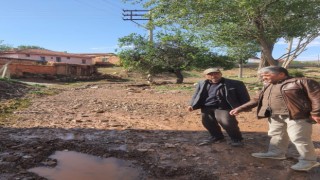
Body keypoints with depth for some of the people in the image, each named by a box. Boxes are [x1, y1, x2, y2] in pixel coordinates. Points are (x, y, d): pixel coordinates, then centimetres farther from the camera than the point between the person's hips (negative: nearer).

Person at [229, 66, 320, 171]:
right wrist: (241, 108, 14)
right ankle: (276, 153, 31)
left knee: (299, 138, -6)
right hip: (275, 116, 8)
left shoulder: (301, 82, -6)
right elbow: (257, 99, 21)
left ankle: (309, 160, 10)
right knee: (276, 135, 15)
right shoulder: (268, 87, 17)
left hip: (298, 115, -8)